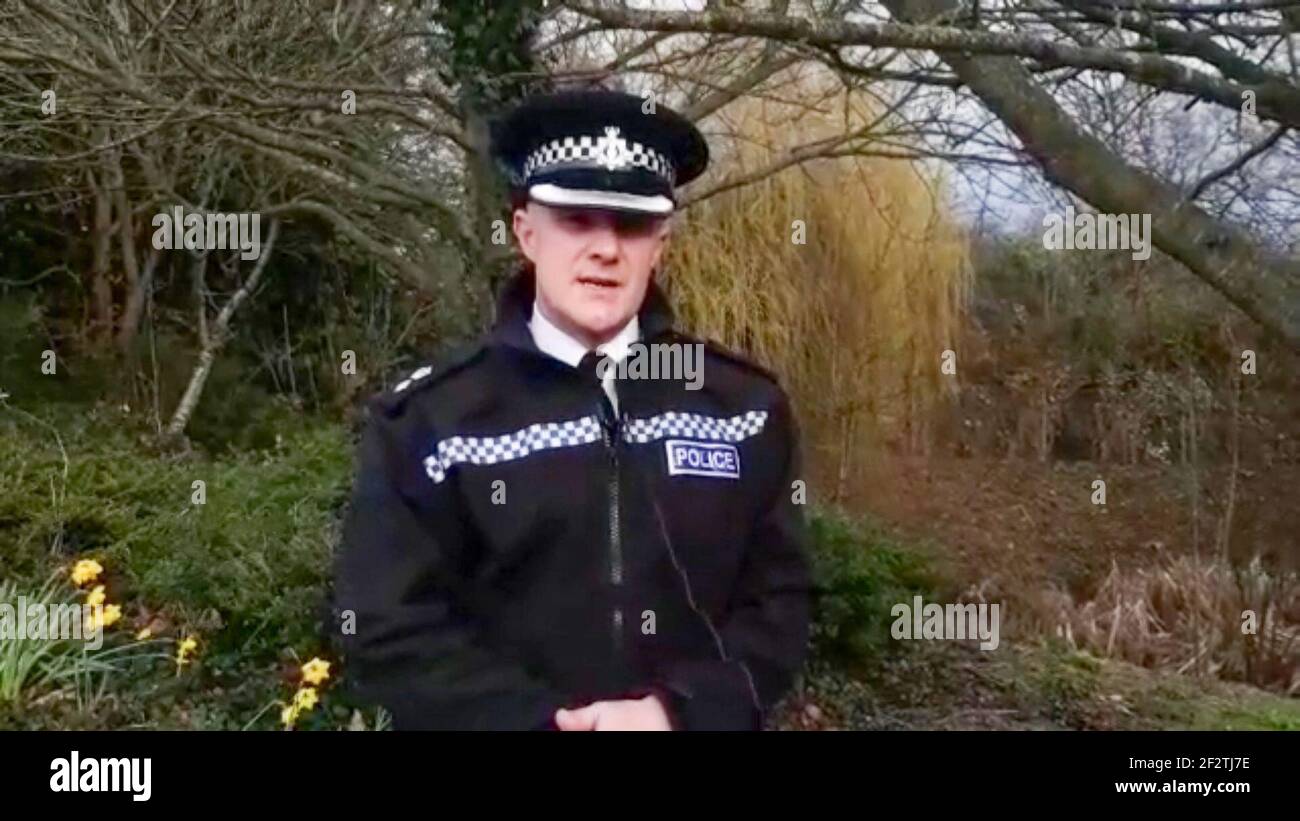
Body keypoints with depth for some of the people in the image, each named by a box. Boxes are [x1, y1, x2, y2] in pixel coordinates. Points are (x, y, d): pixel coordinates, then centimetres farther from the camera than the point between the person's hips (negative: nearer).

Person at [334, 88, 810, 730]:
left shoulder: (745, 405, -3)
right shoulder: (425, 418, -9)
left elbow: (778, 602, -3)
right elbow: (390, 630, -11)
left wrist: (683, 711, -19)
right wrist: (547, 720, -21)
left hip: (691, 718, 2)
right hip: (535, 719, -1)